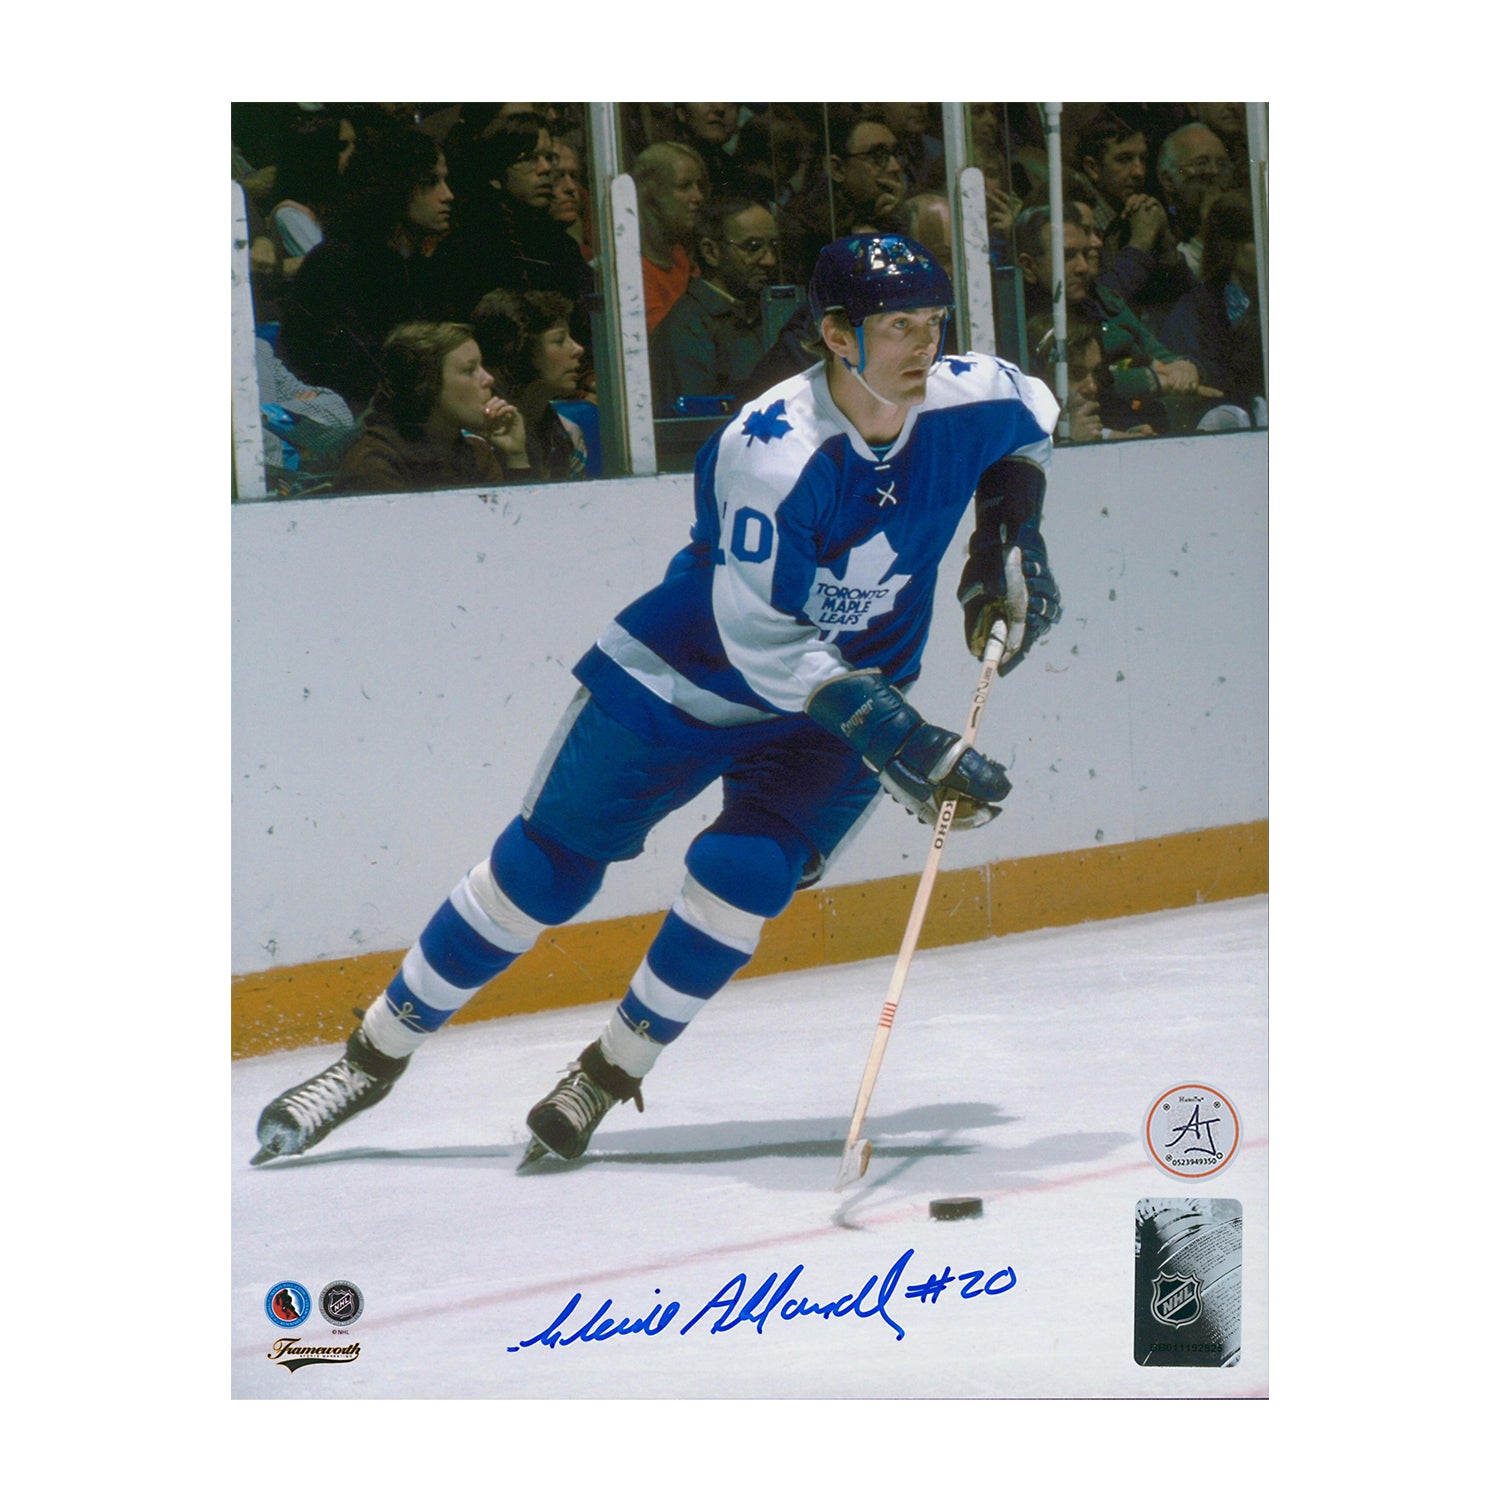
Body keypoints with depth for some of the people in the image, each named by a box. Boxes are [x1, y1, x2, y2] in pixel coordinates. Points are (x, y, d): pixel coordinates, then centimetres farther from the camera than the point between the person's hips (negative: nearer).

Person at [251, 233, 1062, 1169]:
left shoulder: (967, 403, -15)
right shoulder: (771, 451, -31)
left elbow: (1033, 412, 12)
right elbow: (762, 641, -29)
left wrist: (1013, 534, 0)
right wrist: (891, 737, -33)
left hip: (857, 689, 3)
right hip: (692, 668, -3)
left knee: (744, 871, -19)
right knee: (547, 864, 1)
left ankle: (611, 1073, 2)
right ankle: (375, 1055, 17)